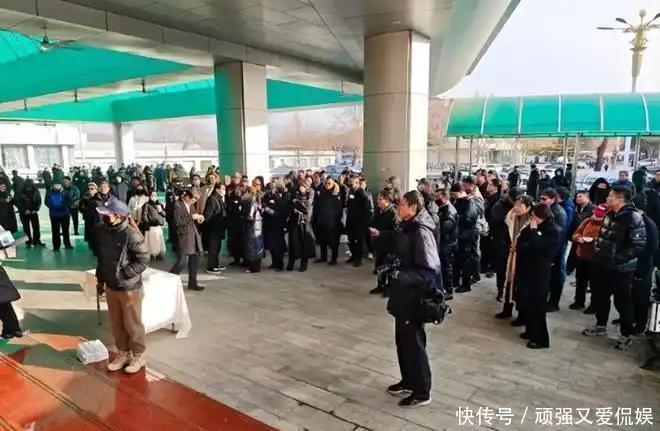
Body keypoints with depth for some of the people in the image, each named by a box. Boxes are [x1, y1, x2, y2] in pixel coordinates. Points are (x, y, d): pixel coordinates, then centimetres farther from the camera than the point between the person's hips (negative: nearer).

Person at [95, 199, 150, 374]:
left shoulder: (131, 235, -22)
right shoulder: (101, 231, 0)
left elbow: (143, 260, -19)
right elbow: (101, 257, 14)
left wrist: (123, 274, -19)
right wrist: (100, 278, 16)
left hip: (129, 287, -7)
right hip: (110, 286, 7)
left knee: (132, 323, 7)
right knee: (116, 323, 19)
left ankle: (139, 355, 26)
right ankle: (123, 353, 37)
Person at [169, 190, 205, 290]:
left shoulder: (190, 205, 14)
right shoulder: (177, 205, -10)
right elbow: (178, 222, -18)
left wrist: (198, 218, 1)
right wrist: (191, 217, -17)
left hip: (193, 235, 8)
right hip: (184, 236, -8)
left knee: (194, 260, 7)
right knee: (182, 261, -10)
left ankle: (192, 283, 18)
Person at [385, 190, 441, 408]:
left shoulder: (421, 232, -22)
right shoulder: (406, 227, 6)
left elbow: (429, 271, -25)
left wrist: (400, 276, -31)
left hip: (414, 297, -9)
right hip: (404, 295, 9)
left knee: (414, 344, 5)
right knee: (402, 340, 20)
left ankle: (422, 392, 23)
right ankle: (408, 382, 38)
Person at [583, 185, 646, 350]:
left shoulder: (634, 218, -17)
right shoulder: (610, 215, 8)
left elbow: (638, 246, -22)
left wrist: (618, 257, -23)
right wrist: (597, 250, 10)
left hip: (621, 269, -8)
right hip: (603, 265, 8)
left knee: (622, 302, 5)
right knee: (599, 297, 17)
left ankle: (626, 334, 22)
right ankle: (600, 326, 35)